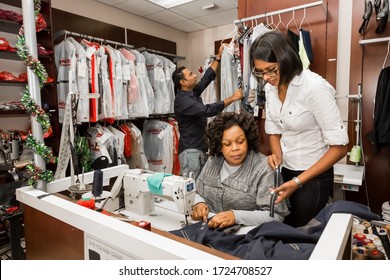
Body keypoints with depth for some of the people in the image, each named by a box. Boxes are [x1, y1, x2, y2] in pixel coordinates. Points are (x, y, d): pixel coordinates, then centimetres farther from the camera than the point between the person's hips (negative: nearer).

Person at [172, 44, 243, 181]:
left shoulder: (193, 93, 9)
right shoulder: (182, 100, -17)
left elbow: (207, 77, 16)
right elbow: (208, 110, -25)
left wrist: (219, 56, 16)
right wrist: (232, 98, -18)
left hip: (200, 149, 9)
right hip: (190, 151, -9)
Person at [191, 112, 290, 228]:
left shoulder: (264, 168, -12)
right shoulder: (212, 161, 4)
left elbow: (276, 216, -17)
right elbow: (197, 193, 13)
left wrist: (236, 216, -28)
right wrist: (199, 203, -9)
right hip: (209, 230, 4)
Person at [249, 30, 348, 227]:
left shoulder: (315, 87, -24)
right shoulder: (270, 87, -4)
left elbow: (339, 147, -22)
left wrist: (298, 181, -23)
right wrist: (277, 155, -11)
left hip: (313, 176, -6)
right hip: (285, 170, 6)